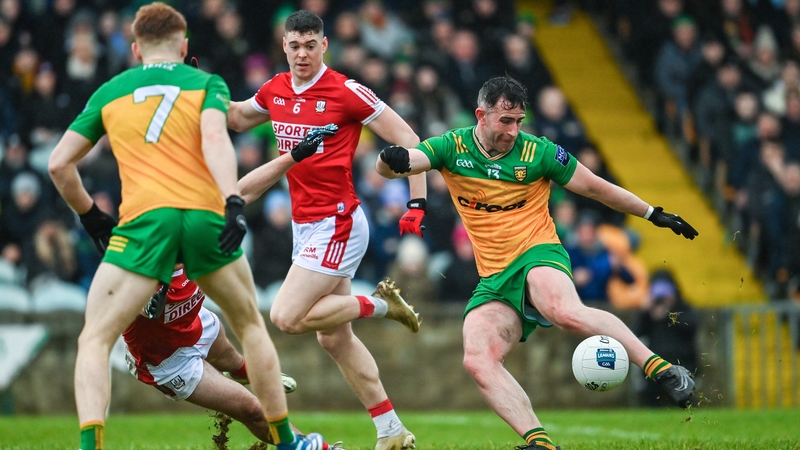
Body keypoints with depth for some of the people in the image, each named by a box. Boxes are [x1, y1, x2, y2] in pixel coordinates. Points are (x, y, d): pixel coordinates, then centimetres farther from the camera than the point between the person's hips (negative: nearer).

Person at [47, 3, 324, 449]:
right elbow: (214, 138, -6)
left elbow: (60, 164, 18)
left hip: (144, 219, -1)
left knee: (94, 341, 4)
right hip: (206, 215, 1)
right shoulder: (207, 83, 15)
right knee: (251, 326, 22)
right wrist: (234, 202, -17)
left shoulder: (109, 92, 20)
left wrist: (91, 215, 32)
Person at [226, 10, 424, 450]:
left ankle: (380, 304, 1)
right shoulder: (275, 90, 6)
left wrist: (417, 203, -14)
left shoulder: (347, 92, -13)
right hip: (304, 227, 8)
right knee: (334, 339, 8)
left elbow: (407, 140, -9)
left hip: (336, 225, -7)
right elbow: (237, 119, 27)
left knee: (287, 317, -17)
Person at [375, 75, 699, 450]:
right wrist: (391, 159, -33)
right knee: (477, 360, -22)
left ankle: (662, 370, -32)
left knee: (567, 312, -38)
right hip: (495, 279, 4)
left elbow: (595, 187, 10)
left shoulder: (538, 153, -1)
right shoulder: (452, 148, 3)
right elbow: (388, 166, -8)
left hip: (538, 254, -3)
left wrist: (654, 215, 15)